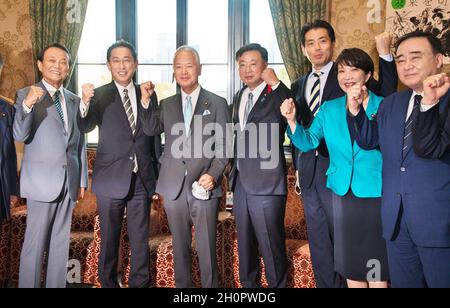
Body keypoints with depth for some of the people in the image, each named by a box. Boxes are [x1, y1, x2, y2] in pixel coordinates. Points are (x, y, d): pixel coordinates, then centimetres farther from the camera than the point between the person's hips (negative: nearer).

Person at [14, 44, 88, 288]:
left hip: (68, 181, 5)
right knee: (35, 243, 1)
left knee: (61, 242, 12)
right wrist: (28, 105, -33)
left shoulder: (74, 100, 11)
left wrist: (82, 179, 12)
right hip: (42, 181, -4)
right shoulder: (26, 95, -2)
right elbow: (19, 135, -16)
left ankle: (56, 285, 23)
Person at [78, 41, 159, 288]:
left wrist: (156, 177, 8)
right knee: (109, 239, 11)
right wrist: (85, 103, -38)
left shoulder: (148, 95, 5)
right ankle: (109, 283, 28)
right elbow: (84, 128, -18)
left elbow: (154, 136, 9)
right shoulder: (99, 96, -3)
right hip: (111, 179, -2)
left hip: (143, 179, 2)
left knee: (140, 240, 12)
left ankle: (140, 283, 27)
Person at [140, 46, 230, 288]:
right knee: (180, 246, 13)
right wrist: (145, 101, -10)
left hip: (205, 187, -3)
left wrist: (213, 174, -14)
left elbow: (223, 145, -1)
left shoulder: (217, 103, 3)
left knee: (206, 248, 2)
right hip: (174, 187, 3)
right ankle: (182, 286, 27)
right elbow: (150, 130, 0)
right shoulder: (166, 104, 14)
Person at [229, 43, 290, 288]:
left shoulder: (277, 95, -8)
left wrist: (276, 83, -25)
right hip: (241, 182, 8)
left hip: (266, 184, -7)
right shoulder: (239, 97, 14)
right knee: (245, 244, 19)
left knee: (271, 245, 1)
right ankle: (248, 284, 36)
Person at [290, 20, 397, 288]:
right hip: (309, 172, 5)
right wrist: (298, 167, 13)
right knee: (318, 242, 14)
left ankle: (347, 281, 24)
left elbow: (386, 96, -17)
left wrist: (385, 54, -23)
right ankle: (326, 284, 29)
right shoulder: (299, 85, 12)